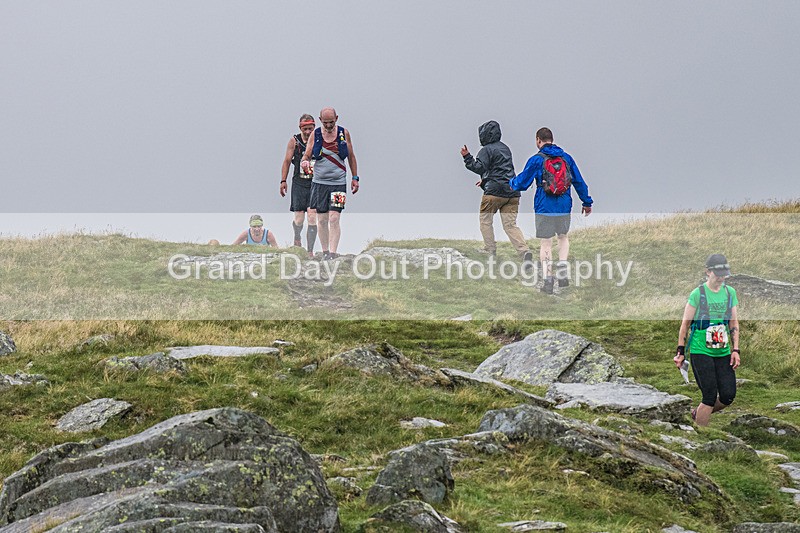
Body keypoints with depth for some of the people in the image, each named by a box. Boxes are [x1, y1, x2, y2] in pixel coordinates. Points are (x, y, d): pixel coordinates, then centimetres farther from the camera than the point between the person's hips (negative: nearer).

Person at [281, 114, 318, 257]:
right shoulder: (294, 141, 2)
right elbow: (287, 161, 9)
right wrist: (283, 181, 6)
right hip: (299, 184, 1)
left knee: (312, 217, -10)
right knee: (299, 219, 2)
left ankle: (310, 251, -6)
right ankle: (297, 237, 35)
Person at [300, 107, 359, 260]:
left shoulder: (344, 133, 2)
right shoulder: (315, 134, 2)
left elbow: (351, 156, 12)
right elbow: (307, 155, 2)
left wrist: (355, 178, 10)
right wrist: (304, 163, -22)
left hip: (338, 183, -1)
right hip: (319, 182, 1)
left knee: (334, 219, -11)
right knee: (321, 220, 5)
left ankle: (333, 252, -12)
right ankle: (325, 251, 15)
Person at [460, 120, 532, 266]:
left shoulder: (487, 150, -6)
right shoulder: (504, 148, 21)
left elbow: (479, 167, -17)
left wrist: (467, 157, -11)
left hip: (494, 191, -7)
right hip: (512, 193, 7)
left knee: (485, 221, 13)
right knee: (510, 225, 1)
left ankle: (490, 251, 11)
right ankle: (525, 252, -17)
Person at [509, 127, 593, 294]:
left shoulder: (536, 160, -6)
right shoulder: (566, 158, 5)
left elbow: (522, 183, -1)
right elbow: (579, 182, 10)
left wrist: (512, 182, 23)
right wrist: (587, 202, 20)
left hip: (544, 209, -3)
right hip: (564, 208, 3)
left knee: (546, 244, 4)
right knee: (563, 238, 23)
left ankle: (548, 280, 0)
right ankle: (562, 272, 9)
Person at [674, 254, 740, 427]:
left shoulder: (730, 292, 7)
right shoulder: (697, 294, -6)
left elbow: (734, 324, 12)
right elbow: (685, 324, -1)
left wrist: (735, 350, 4)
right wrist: (680, 352, -2)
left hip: (723, 352, 5)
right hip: (700, 351, -5)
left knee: (728, 396, -4)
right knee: (710, 397, -11)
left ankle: (698, 413, 23)